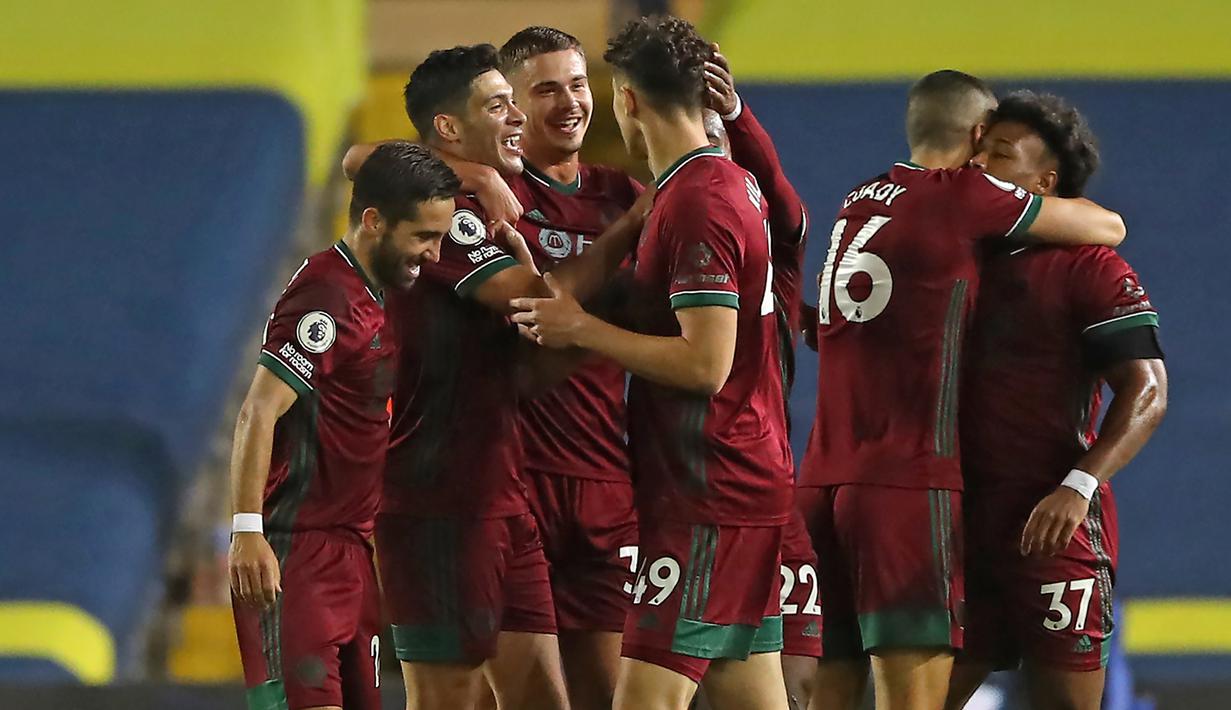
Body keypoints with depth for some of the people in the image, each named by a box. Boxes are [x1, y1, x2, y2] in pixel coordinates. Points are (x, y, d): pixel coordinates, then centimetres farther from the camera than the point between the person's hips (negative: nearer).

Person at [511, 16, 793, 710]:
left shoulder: (695, 203, -17)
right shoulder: (737, 184, 13)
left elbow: (705, 362, -22)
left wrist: (582, 329, -14)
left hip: (707, 497, -10)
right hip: (747, 489, 10)